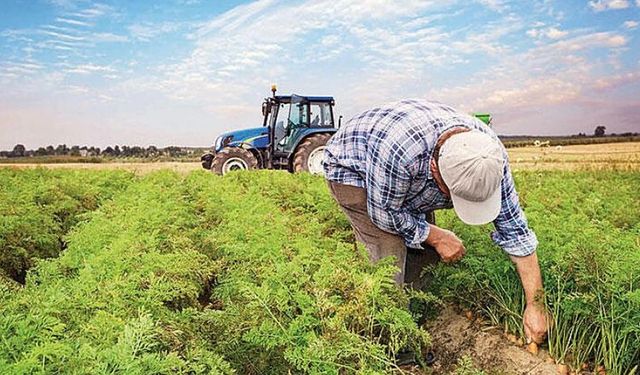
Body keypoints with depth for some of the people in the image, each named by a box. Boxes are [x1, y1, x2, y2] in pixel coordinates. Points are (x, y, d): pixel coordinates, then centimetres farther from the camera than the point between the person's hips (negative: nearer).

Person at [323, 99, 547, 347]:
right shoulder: (399, 149, -45)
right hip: (351, 169, -5)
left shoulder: (490, 153, -26)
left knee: (425, 251, -2)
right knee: (390, 255, -19)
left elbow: (515, 230, -17)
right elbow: (385, 213, -27)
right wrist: (436, 236, -17)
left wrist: (534, 304, -15)